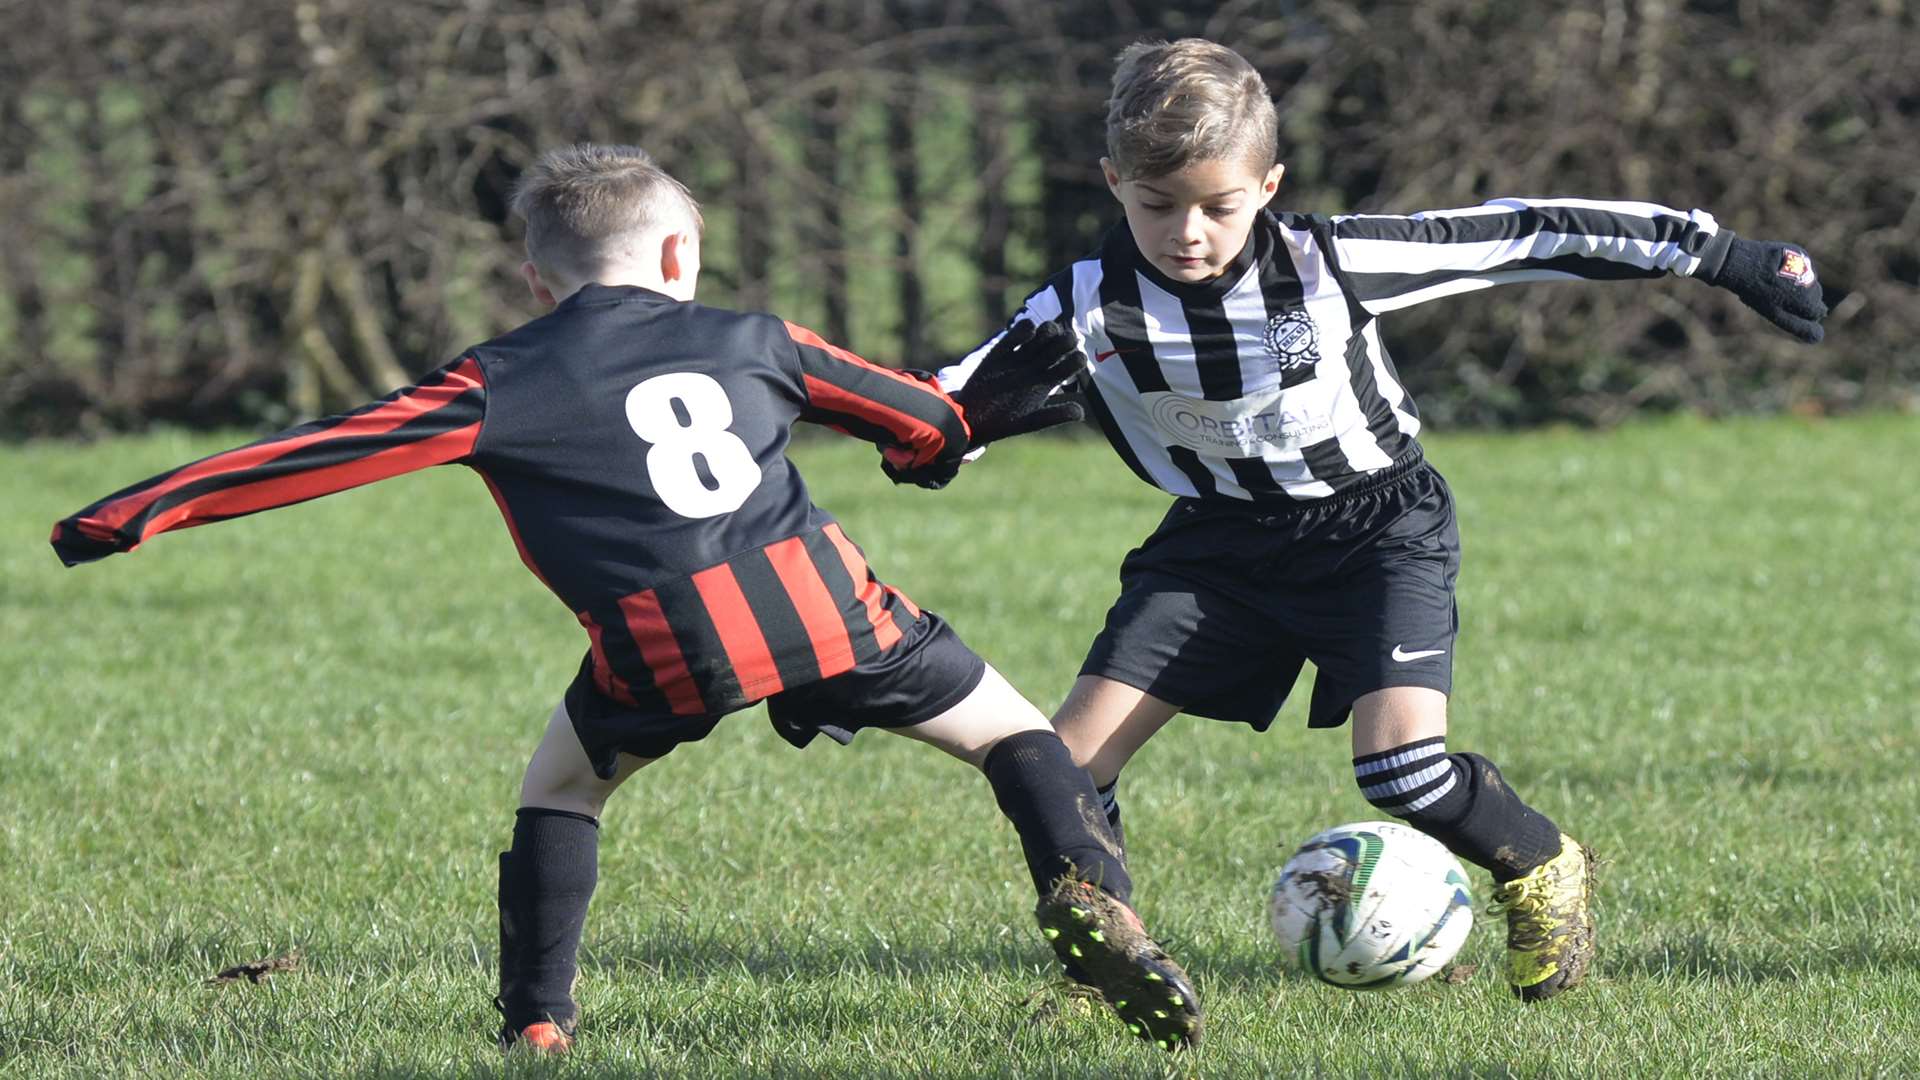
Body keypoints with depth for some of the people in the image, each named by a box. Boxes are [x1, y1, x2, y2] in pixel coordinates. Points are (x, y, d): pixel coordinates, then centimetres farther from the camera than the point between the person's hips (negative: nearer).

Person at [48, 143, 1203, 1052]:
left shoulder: (502, 384, 14)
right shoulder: (749, 338, 22)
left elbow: (331, 452, 10)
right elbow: (924, 419, 33)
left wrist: (145, 510, 12)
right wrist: (972, 420, 58)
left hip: (667, 640, -1)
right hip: (820, 594, 1)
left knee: (560, 786, 25)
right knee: (1013, 733, 15)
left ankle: (537, 1027, 18)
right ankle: (1089, 891, -10)